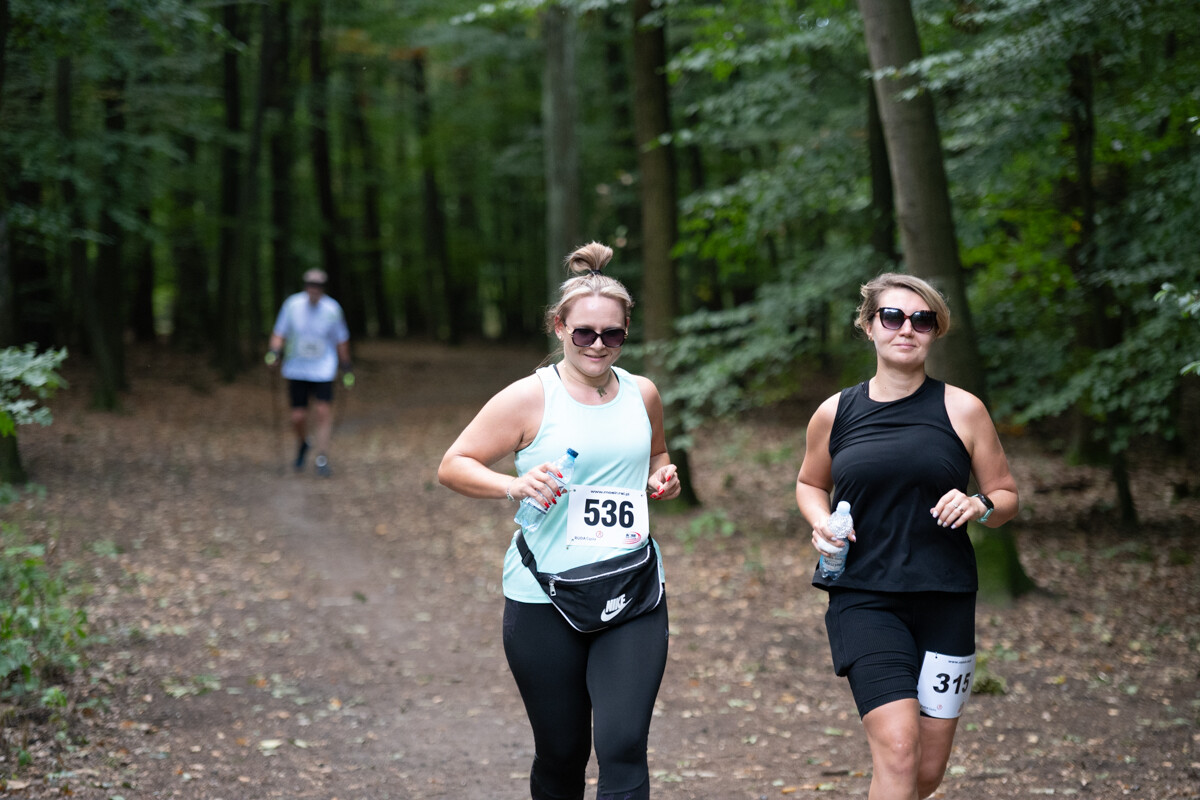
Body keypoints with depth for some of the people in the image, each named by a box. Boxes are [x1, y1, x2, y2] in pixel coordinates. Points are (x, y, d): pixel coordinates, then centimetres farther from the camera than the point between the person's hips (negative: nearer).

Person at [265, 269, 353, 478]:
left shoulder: (332, 309, -8)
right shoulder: (293, 304, -8)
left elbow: (341, 340, 6)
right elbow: (279, 333, 3)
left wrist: (347, 367, 11)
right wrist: (274, 351, -15)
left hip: (323, 370, -1)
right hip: (296, 369, 1)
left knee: (323, 412, -12)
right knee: (298, 417, 0)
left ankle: (321, 459, 0)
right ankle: (302, 445, 33)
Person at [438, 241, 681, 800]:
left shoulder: (641, 395, 8)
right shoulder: (529, 399, -4)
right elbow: (452, 466, -2)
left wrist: (661, 477, 5)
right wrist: (513, 486, -20)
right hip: (545, 604, -2)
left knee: (623, 745, -12)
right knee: (561, 752, 9)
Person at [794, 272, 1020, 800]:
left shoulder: (962, 410, 1)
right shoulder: (835, 414, 4)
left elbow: (1007, 497, 9)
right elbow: (809, 484, 21)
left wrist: (981, 506, -14)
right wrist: (820, 522, -1)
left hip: (945, 601, 1)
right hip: (863, 600, -1)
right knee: (898, 750, -19)